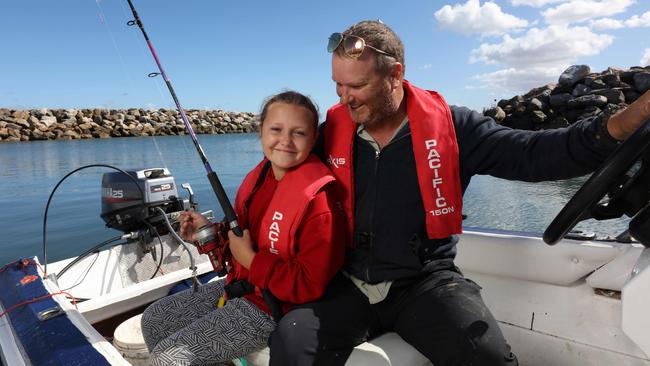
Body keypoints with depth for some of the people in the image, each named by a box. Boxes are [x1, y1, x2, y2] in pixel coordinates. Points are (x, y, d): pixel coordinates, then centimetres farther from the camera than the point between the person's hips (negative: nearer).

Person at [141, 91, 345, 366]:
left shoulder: (317, 199, -26)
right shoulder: (259, 176, 1)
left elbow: (310, 284, -24)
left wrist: (251, 259, -21)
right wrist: (211, 233, -2)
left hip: (273, 308, -8)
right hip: (240, 286, 9)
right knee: (154, 320, 17)